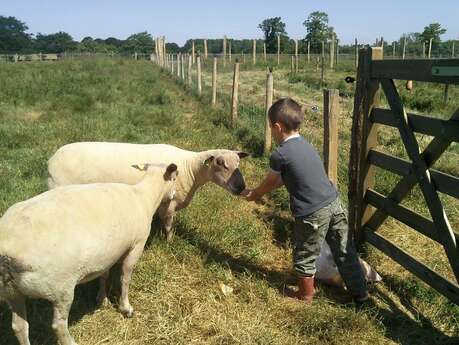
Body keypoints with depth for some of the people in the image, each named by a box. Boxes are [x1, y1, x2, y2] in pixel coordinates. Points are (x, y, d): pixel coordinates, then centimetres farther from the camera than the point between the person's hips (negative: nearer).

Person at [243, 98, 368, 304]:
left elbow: (269, 183, 5)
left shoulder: (280, 155, -13)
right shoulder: (304, 144, 11)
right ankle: (360, 293, 31)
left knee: (305, 257, 15)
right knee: (345, 251, 18)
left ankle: (305, 295, 34)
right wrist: (260, 191, 27)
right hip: (334, 203, 8)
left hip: (312, 213, -7)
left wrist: (253, 195, 24)